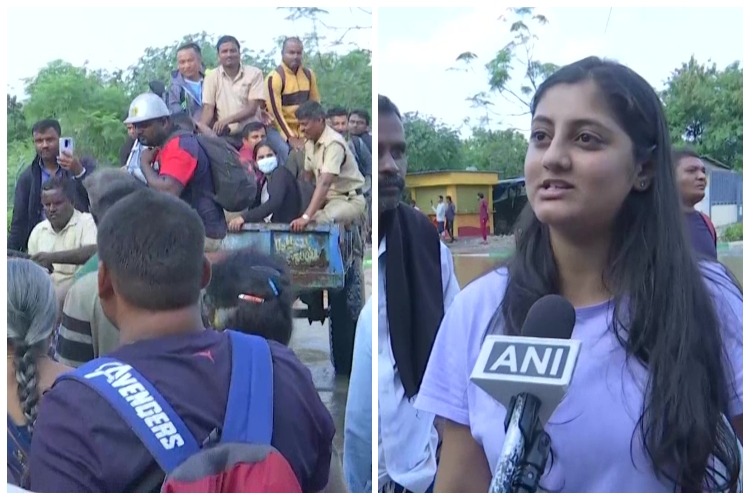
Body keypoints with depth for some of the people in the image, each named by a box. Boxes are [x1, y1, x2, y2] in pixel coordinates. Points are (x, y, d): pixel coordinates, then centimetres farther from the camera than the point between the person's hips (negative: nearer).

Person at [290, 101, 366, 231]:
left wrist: (306, 216, -40)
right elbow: (308, 178, 12)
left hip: (349, 199, -8)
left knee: (320, 221, -32)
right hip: (328, 197, 8)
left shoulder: (333, 143, -22)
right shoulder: (309, 143, 4)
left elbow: (324, 183, -32)